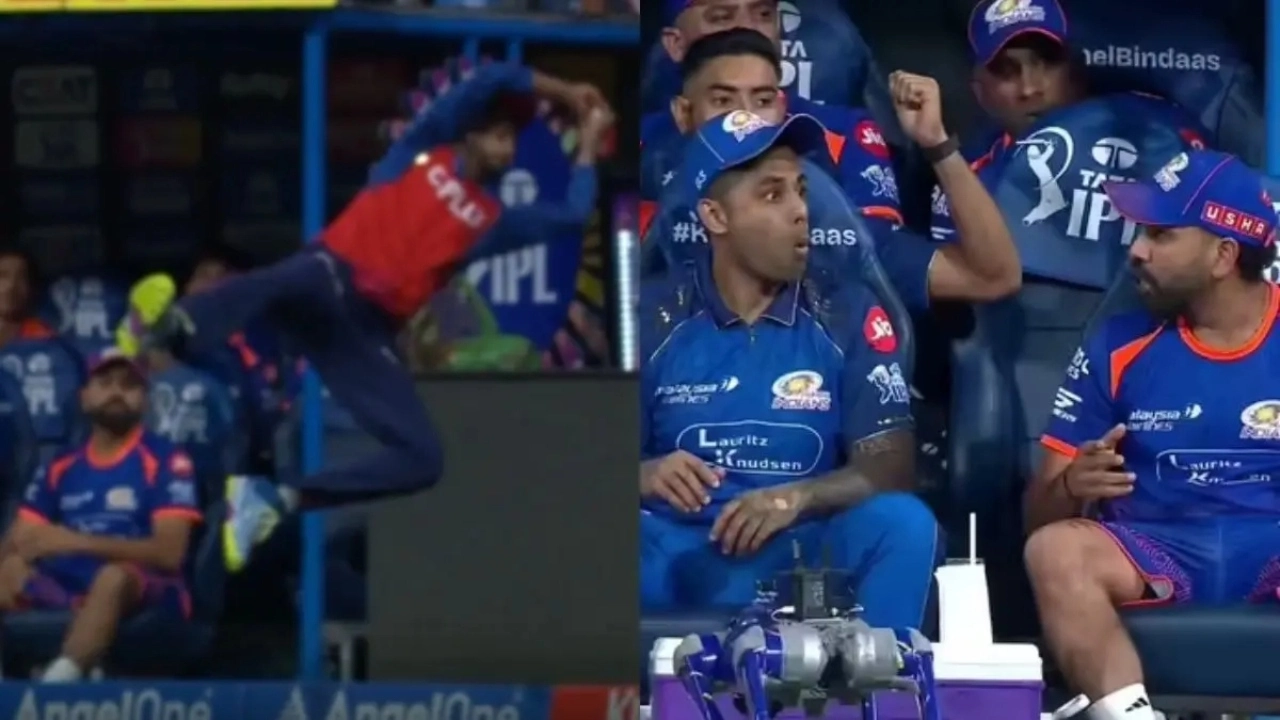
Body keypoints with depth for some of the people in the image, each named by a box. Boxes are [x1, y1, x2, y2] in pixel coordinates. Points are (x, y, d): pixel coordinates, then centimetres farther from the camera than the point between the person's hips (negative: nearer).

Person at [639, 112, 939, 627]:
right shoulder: (652, 318, 4)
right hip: (679, 563, -1)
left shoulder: (848, 317, 5)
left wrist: (796, 498, -22)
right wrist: (645, 477, -23)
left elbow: (891, 469, -2)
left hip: (808, 561, 1)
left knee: (902, 522, -28)